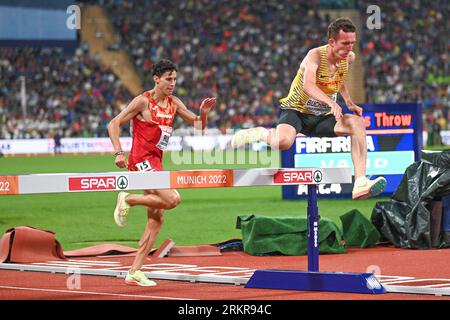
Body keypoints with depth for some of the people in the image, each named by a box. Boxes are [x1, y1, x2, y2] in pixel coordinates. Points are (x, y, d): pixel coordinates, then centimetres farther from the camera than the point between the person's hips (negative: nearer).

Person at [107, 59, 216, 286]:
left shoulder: (173, 103, 10)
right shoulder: (143, 101, -10)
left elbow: (198, 125, 17)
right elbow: (113, 124, -9)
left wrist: (203, 113, -4)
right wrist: (119, 152, -20)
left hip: (155, 163, 8)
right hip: (141, 160, -8)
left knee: (156, 219, 6)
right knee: (172, 199, -25)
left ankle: (134, 272, 9)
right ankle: (128, 199, -4)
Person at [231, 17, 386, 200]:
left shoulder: (349, 58, -1)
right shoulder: (315, 55, -21)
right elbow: (308, 85, -41)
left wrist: (350, 104, 14)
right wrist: (331, 102, -55)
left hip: (322, 117, 6)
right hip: (296, 111, -6)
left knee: (358, 122, -21)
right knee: (283, 142, -37)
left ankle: (360, 183, -28)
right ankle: (261, 133, 1)